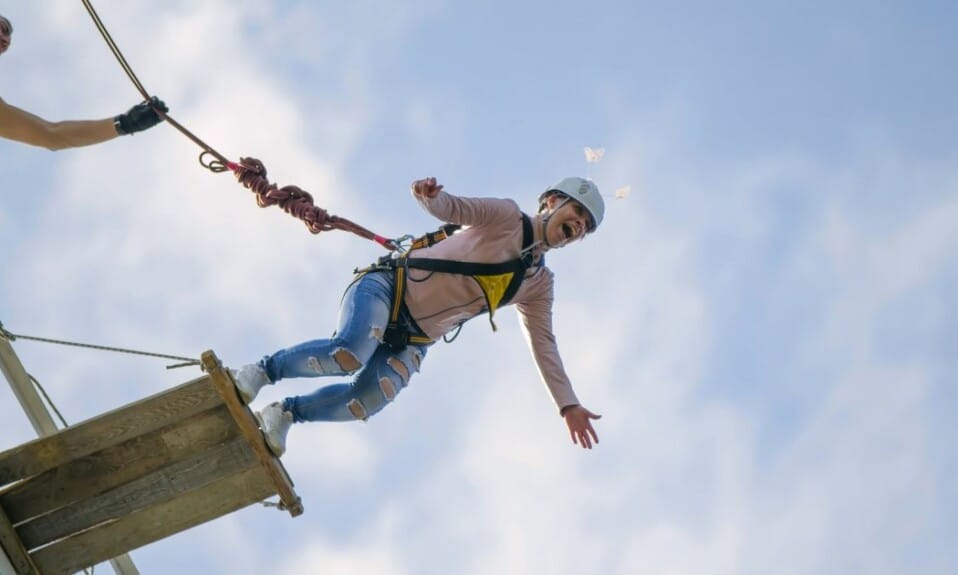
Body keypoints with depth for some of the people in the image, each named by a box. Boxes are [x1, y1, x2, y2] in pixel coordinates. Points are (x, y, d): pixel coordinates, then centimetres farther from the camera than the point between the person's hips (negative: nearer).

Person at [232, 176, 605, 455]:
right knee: (349, 353, -35)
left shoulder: (538, 285, 15)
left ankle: (285, 413, -3)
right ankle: (263, 371, -11)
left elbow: (543, 345, 15)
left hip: (413, 341, 4)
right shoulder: (506, 216, 0)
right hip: (388, 287, -4)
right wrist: (430, 196, -40)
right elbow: (452, 208, -15)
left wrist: (568, 404, 6)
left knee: (366, 402, -25)